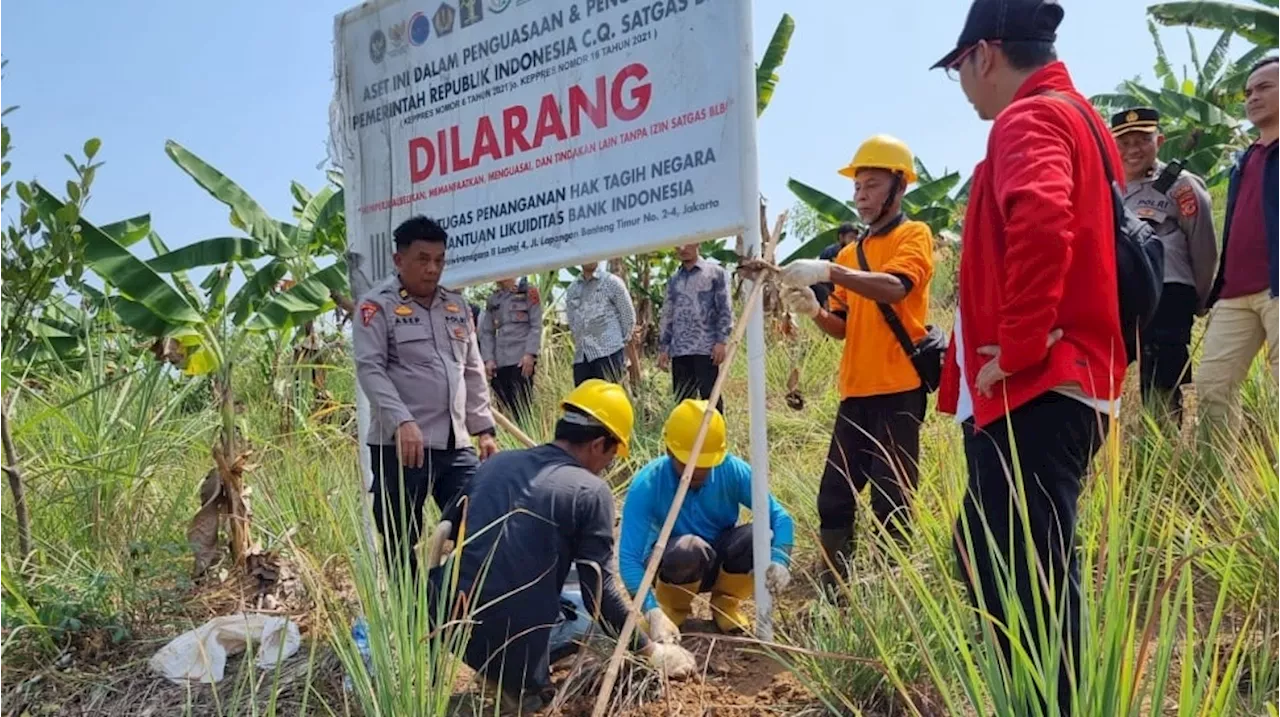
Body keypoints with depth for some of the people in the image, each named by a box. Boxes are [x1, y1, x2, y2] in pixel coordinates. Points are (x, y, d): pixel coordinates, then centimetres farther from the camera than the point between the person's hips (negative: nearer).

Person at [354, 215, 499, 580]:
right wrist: (402, 422, -25)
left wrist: (484, 429, 13)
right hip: (401, 445, -5)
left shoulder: (456, 306, 16)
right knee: (402, 543, 4)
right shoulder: (378, 306, -2)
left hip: (456, 445, 5)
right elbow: (370, 369, -12)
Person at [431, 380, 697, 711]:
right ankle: (517, 678, -1)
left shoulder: (497, 463, 12)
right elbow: (600, 593, -4)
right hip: (511, 638, -6)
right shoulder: (591, 492, -4)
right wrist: (652, 652, 9)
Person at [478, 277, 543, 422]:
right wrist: (488, 359, 2)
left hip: (521, 359, -4)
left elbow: (536, 326, -1)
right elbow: (486, 332, 15)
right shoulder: (492, 300, 18)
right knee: (503, 408, 2)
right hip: (499, 362, 4)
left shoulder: (528, 293, 6)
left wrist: (530, 353, -12)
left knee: (522, 407, -9)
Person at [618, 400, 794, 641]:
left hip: (719, 562, 3)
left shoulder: (732, 470, -20)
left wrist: (780, 560, -39)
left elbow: (780, 516, -19)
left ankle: (726, 604, 2)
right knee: (687, 549, -37)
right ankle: (673, 609, -2)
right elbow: (629, 558, -31)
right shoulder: (647, 485, -27)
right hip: (675, 566, -2)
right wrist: (653, 612, -44)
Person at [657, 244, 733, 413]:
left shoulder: (715, 273, 4)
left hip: (706, 348, -4)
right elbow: (667, 315, 18)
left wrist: (721, 341, -10)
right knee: (682, 400, 5)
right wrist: (663, 348, 10)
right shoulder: (673, 281, 17)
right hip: (679, 350, 4)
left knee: (710, 397, -5)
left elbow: (725, 309, -1)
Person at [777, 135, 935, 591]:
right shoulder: (849, 253, 18)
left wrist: (829, 271, -29)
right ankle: (834, 591, 14)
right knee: (834, 498, 5)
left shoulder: (913, 236, 0)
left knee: (891, 503, -4)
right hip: (856, 391, 7)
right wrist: (814, 310, -2)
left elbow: (895, 288, -21)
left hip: (898, 389, -6)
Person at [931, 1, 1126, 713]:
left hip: (1033, 391, -11)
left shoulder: (1029, 118, -9)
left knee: (1025, 576, -7)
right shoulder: (1079, 115, 23)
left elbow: (1041, 222, -31)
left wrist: (1018, 350, -22)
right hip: (1066, 382, 11)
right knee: (989, 556, 17)